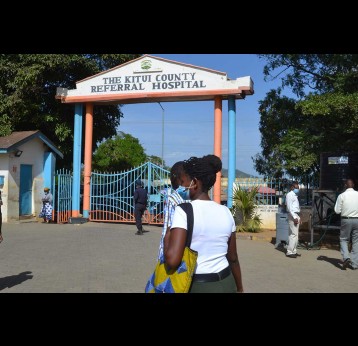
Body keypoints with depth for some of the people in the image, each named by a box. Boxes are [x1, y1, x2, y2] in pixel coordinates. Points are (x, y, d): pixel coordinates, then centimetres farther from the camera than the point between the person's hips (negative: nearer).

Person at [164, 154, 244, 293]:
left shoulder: (183, 211, -17)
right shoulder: (225, 212, 0)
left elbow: (172, 260, -27)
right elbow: (233, 258, 8)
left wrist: (167, 238, -7)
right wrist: (239, 288, 21)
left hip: (196, 286, -5)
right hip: (226, 284, 5)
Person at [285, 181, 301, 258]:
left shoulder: (295, 195, 20)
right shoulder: (289, 195, -9)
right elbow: (289, 207, -17)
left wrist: (298, 217, 15)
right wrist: (294, 217, -21)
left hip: (296, 215, 10)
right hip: (292, 216, -10)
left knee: (295, 234, 10)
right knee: (294, 234, -12)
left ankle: (294, 251, 15)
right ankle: (289, 252, -9)